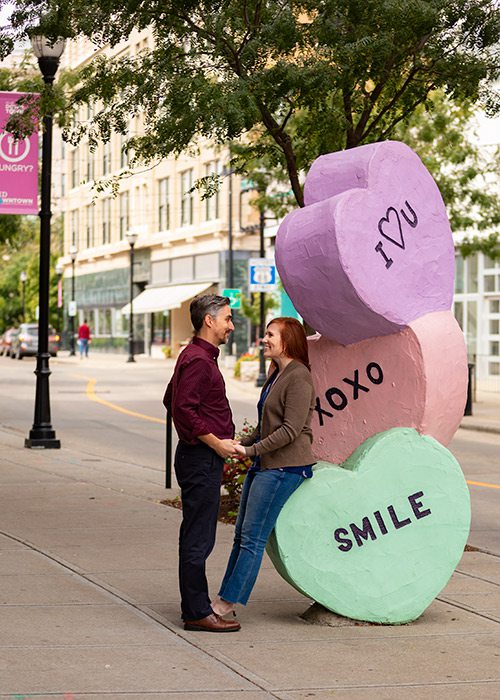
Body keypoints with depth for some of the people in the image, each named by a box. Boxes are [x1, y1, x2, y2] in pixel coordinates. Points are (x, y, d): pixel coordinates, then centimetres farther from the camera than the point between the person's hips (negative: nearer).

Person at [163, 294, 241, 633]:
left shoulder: (197, 356, 16)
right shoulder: (198, 360, -16)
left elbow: (171, 400, 26)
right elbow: (183, 409, -24)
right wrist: (217, 443, -17)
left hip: (201, 456, 11)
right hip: (201, 458, -11)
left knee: (197, 537, 14)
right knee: (198, 538, -6)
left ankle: (196, 607, 20)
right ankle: (197, 612, -3)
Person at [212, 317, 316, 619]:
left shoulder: (298, 378, -14)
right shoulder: (277, 374, 18)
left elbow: (291, 430, -20)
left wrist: (251, 450, -17)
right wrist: (242, 444, 13)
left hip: (284, 468, -10)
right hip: (264, 465, 10)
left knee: (252, 538, -6)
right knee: (242, 535, 10)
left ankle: (226, 603, -2)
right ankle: (225, 599, 15)